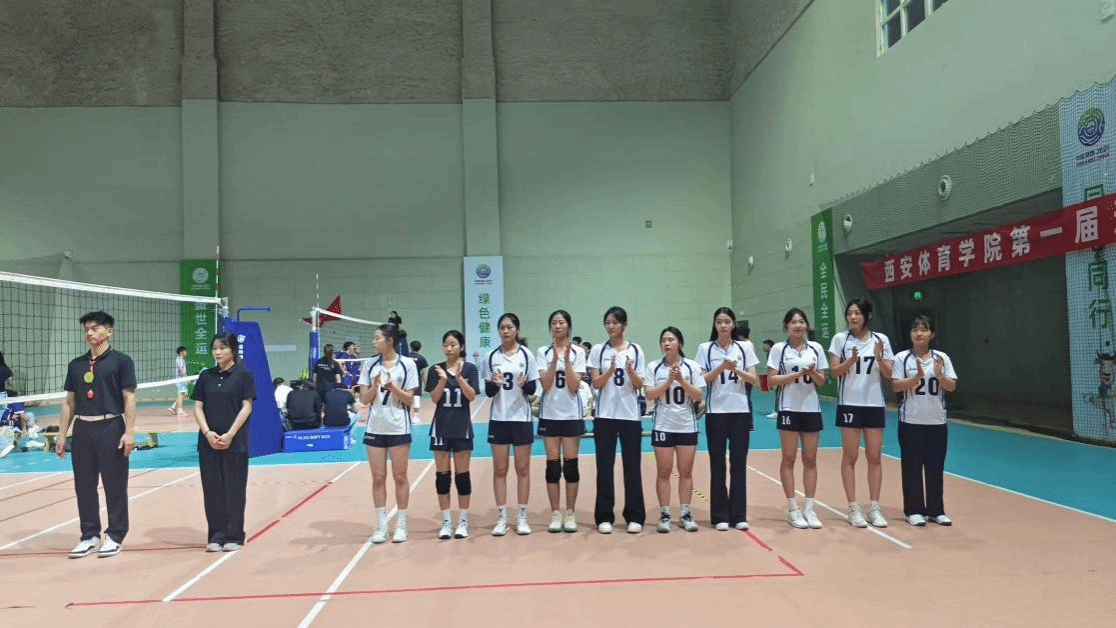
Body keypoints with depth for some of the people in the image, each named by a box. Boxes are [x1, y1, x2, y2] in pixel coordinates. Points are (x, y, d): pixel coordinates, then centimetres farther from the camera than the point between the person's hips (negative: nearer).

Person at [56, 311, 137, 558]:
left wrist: (129, 431, -14)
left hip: (111, 428, -5)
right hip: (82, 429, 5)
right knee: (84, 486, 9)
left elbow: (129, 398, -6)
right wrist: (62, 435, 9)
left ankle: (115, 537, 12)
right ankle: (90, 536, 21)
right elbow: (69, 402, 14)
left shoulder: (121, 361, -2)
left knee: (115, 486, 1)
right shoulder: (76, 365, 12)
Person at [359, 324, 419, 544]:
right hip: (375, 427, 3)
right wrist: (375, 386, -15)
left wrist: (393, 387, -20)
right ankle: (381, 525, 14)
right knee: (378, 477, 5)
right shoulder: (370, 365, 4)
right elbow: (364, 399, 3)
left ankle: (401, 524, 14)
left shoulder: (407, 364, -5)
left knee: (400, 477, 4)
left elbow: (409, 399, -5)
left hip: (398, 427, -3)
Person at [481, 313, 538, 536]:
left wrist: (524, 385, -24)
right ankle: (501, 518, 13)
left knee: (522, 469, 5)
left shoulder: (526, 354, -3)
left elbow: (533, 389, -2)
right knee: (499, 470, 5)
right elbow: (488, 392, 1)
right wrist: (495, 384, -20)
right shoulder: (491, 356, 1)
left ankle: (522, 518, 15)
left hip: (522, 418, -1)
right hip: (498, 418, 1)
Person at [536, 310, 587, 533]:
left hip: (571, 414, -1)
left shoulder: (577, 352, -1)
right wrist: (555, 358, -19)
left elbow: (574, 386, -9)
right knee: (553, 464, 3)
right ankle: (555, 514, 12)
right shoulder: (543, 352, 1)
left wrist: (566, 358, -17)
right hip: (549, 413, 1)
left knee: (570, 463, 2)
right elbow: (545, 384, -10)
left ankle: (570, 513, 12)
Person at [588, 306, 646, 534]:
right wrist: (610, 371, -22)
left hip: (630, 415, 0)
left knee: (632, 466, 4)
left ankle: (634, 516, 14)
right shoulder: (598, 350, 1)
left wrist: (630, 371, -20)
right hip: (604, 415, 0)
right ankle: (604, 517, 12)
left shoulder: (635, 350, 2)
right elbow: (596, 383, -5)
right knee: (604, 466, 3)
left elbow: (639, 385, 0)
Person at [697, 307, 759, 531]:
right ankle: (719, 516, 10)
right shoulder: (705, 348, 1)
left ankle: (739, 515, 13)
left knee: (739, 463, 4)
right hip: (716, 412, -1)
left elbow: (752, 379, 1)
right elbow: (703, 380, -5)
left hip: (740, 411, 1)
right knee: (718, 464, 2)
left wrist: (736, 369, -16)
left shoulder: (745, 347, 5)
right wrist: (721, 367, -19)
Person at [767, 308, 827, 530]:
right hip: (789, 409, -3)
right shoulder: (779, 349, -2)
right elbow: (771, 379, -8)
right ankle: (792, 509, 10)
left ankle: (809, 508, 13)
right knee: (789, 459, 2)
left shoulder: (816, 348, 6)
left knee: (810, 459, 6)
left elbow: (821, 381, 7)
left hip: (811, 409, 3)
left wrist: (813, 373, -14)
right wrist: (798, 374, -17)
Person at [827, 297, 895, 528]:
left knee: (874, 457, 6)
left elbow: (889, 375, 0)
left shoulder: (881, 339, 1)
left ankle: (874, 507, 15)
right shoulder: (840, 338, -2)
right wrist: (851, 360, -23)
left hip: (874, 404, 2)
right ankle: (853, 508, 10)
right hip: (849, 404, -2)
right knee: (850, 457, 3)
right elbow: (834, 371, -6)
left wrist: (878, 358, -19)